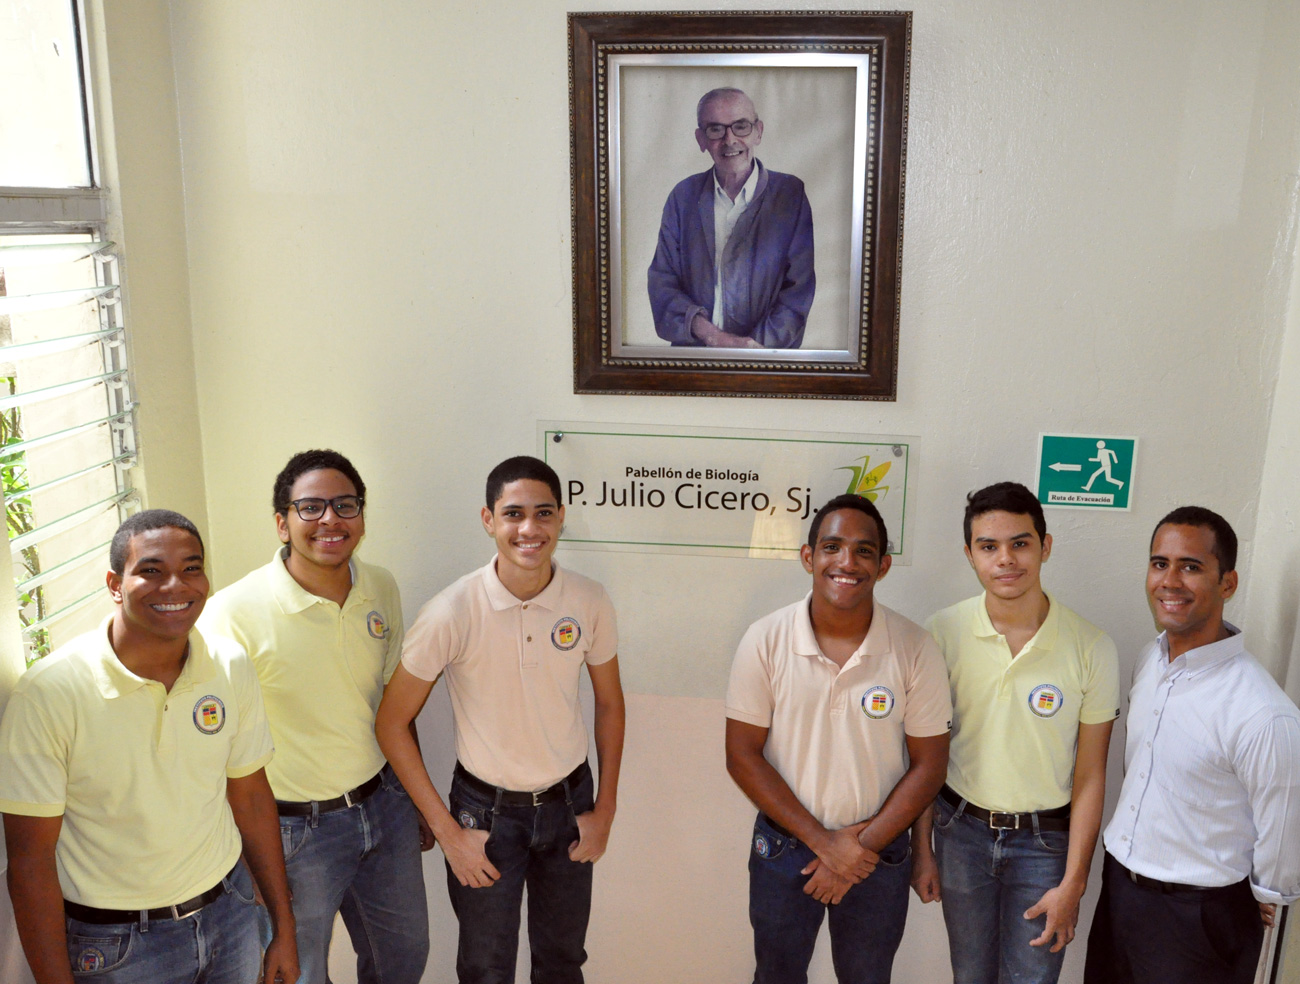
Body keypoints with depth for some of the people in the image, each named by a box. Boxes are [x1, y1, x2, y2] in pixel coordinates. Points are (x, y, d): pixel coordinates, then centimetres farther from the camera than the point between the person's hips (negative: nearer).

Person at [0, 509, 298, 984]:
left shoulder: (232, 668, -7)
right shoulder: (49, 692, -20)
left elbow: (251, 796, 2)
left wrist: (284, 929, 7)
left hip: (231, 912, 4)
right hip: (114, 945, -4)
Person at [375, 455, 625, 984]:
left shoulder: (590, 602, -12)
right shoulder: (453, 612, -21)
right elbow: (393, 722, -12)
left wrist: (605, 808, 4)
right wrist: (446, 830, -11)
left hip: (568, 801, 3)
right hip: (486, 810, -2)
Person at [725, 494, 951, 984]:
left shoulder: (915, 649, -13)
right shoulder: (764, 641, -14)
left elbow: (928, 764, -7)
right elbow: (742, 756, -11)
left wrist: (865, 846, -13)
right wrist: (823, 841, -14)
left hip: (878, 851, 0)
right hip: (784, 843, 0)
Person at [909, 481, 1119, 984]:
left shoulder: (1092, 648, -13)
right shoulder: (942, 633, -10)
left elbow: (1089, 776, -8)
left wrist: (1073, 882, -7)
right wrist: (921, 848, 2)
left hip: (1045, 840, -1)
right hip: (962, 828, 2)